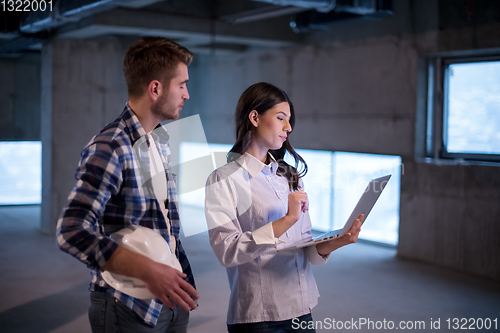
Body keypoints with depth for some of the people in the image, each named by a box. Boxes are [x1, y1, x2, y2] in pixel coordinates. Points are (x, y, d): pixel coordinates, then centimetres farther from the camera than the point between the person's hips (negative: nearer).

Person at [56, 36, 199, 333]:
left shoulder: (162, 141, 10)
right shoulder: (110, 148, -18)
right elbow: (72, 232, -26)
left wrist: (182, 282, 10)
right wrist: (149, 270, -31)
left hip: (170, 297, 8)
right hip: (129, 307, -7)